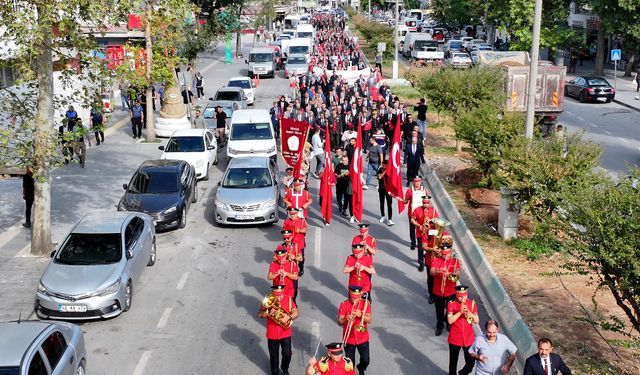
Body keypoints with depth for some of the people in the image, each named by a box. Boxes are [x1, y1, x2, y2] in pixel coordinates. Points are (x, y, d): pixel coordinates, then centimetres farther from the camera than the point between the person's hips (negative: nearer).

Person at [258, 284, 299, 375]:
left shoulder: (288, 300, -9)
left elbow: (296, 313, -6)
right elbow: (259, 314, -8)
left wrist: (288, 317, -26)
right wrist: (267, 312, -28)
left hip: (285, 333, 0)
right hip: (272, 334, 0)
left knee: (287, 353, -2)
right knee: (274, 355, 13)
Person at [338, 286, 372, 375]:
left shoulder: (366, 303, -5)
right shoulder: (344, 305, -8)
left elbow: (369, 320, -9)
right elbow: (339, 322, -9)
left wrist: (360, 315, -26)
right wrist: (346, 319, -29)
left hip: (363, 338, 1)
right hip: (349, 339, -1)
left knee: (366, 360, 3)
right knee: (350, 362, 5)